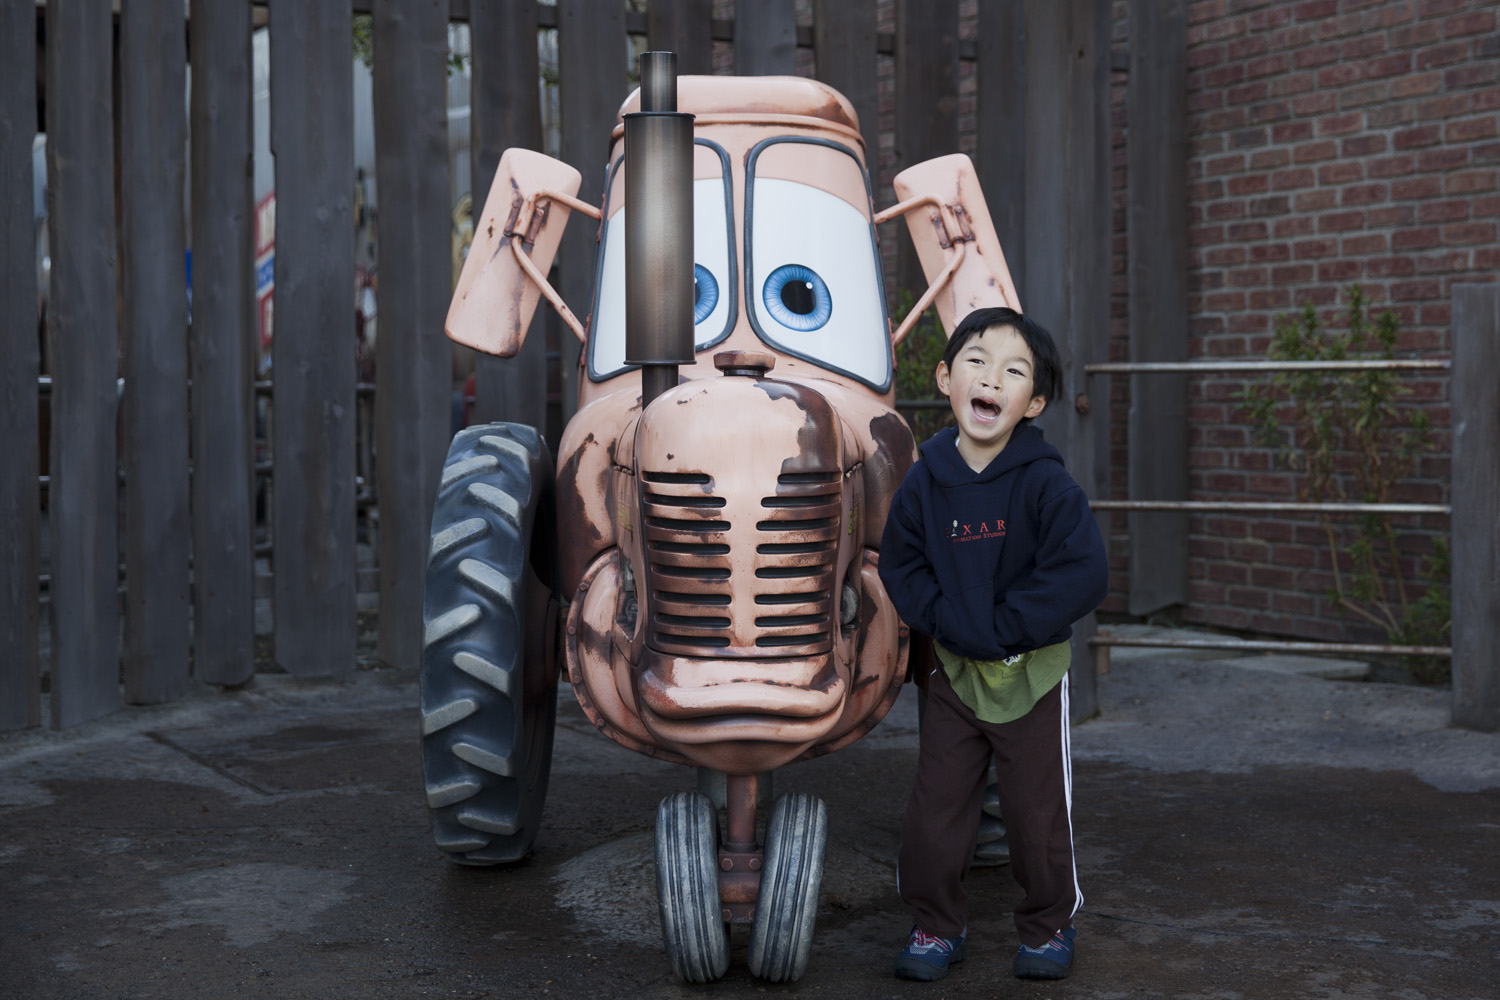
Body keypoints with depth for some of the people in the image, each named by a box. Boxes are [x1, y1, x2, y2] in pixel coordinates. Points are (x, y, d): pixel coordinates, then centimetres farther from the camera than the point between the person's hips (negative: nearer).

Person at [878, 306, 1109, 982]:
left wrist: (1004, 627, -20)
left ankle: (1049, 925, 29)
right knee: (934, 807, 7)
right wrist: (950, 622, -14)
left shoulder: (1045, 483, -16)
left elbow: (1083, 575, -21)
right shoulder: (924, 482, -5)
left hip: (1031, 672, -3)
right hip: (952, 670, 3)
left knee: (1037, 810, 8)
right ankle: (936, 925, 26)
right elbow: (900, 566, 1)